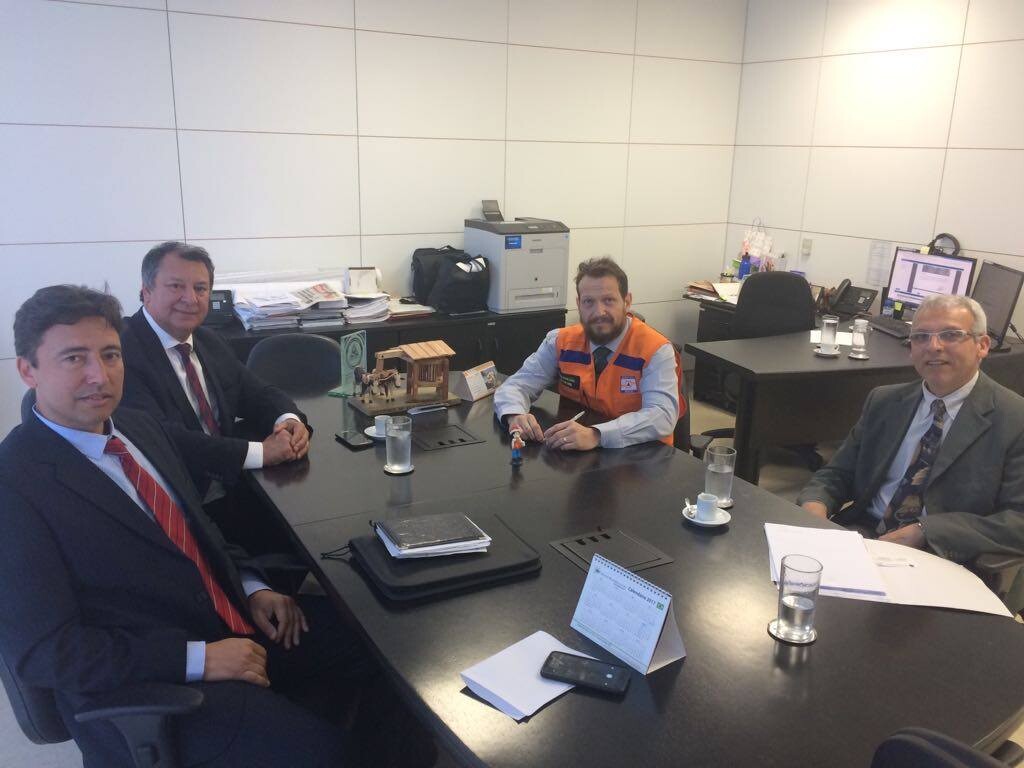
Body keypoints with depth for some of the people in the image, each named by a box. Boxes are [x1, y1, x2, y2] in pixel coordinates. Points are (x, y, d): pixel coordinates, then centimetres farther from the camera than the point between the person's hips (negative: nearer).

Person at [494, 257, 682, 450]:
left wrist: (595, 435, -37)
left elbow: (662, 416, -24)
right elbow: (516, 385, -1)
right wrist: (516, 416, -24)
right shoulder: (561, 342, -1)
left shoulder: (655, 351, -12)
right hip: (573, 455, 1)